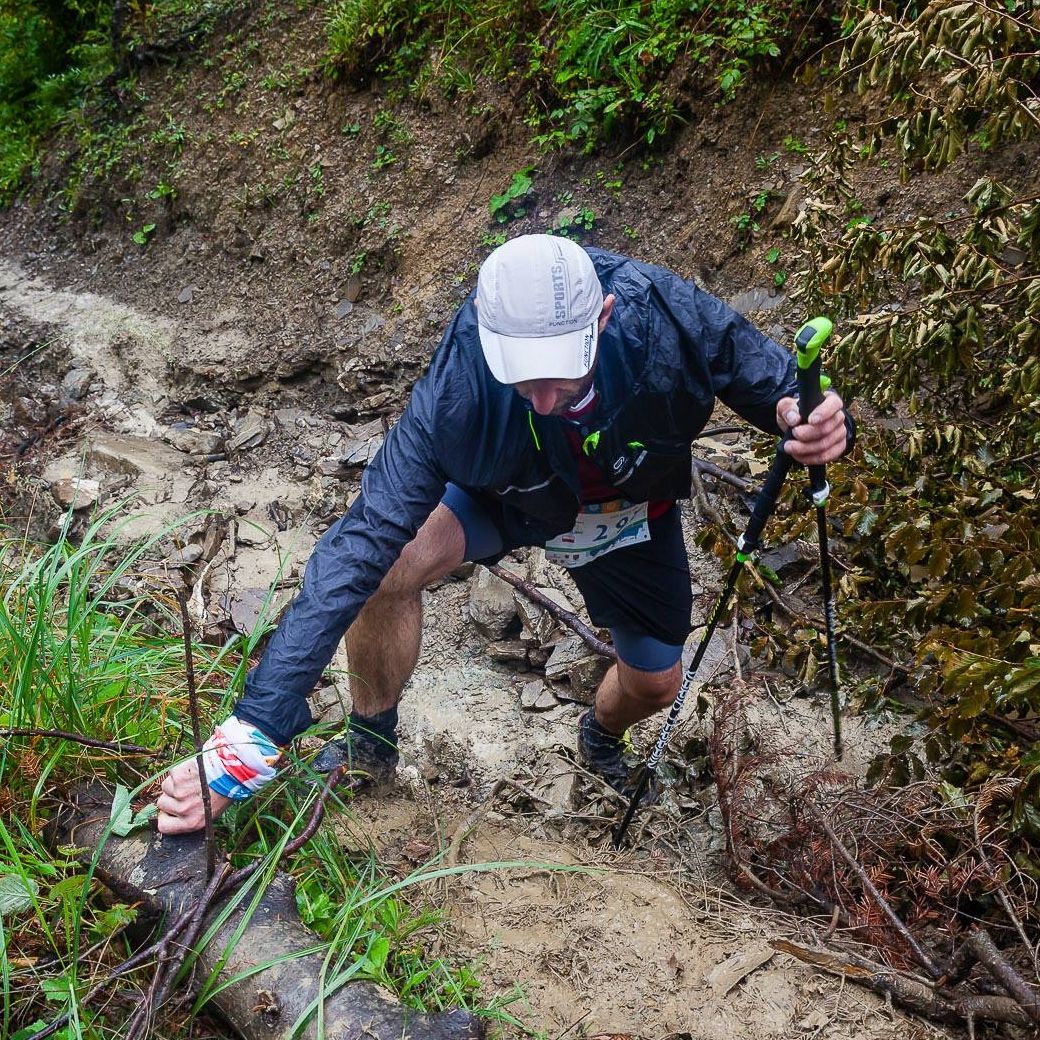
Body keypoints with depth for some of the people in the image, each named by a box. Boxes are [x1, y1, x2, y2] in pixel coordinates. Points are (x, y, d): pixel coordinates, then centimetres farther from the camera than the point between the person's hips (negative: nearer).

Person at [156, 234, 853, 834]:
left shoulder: (673, 318, -39)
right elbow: (360, 547, -45)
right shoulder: (457, 390, -42)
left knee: (657, 683, 12)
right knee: (387, 562, -29)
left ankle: (602, 740, 52)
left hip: (632, 508, 2)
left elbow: (777, 381, -19)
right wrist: (252, 733, -50)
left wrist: (808, 421, -47)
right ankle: (371, 745, 1)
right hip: (505, 498, -2)